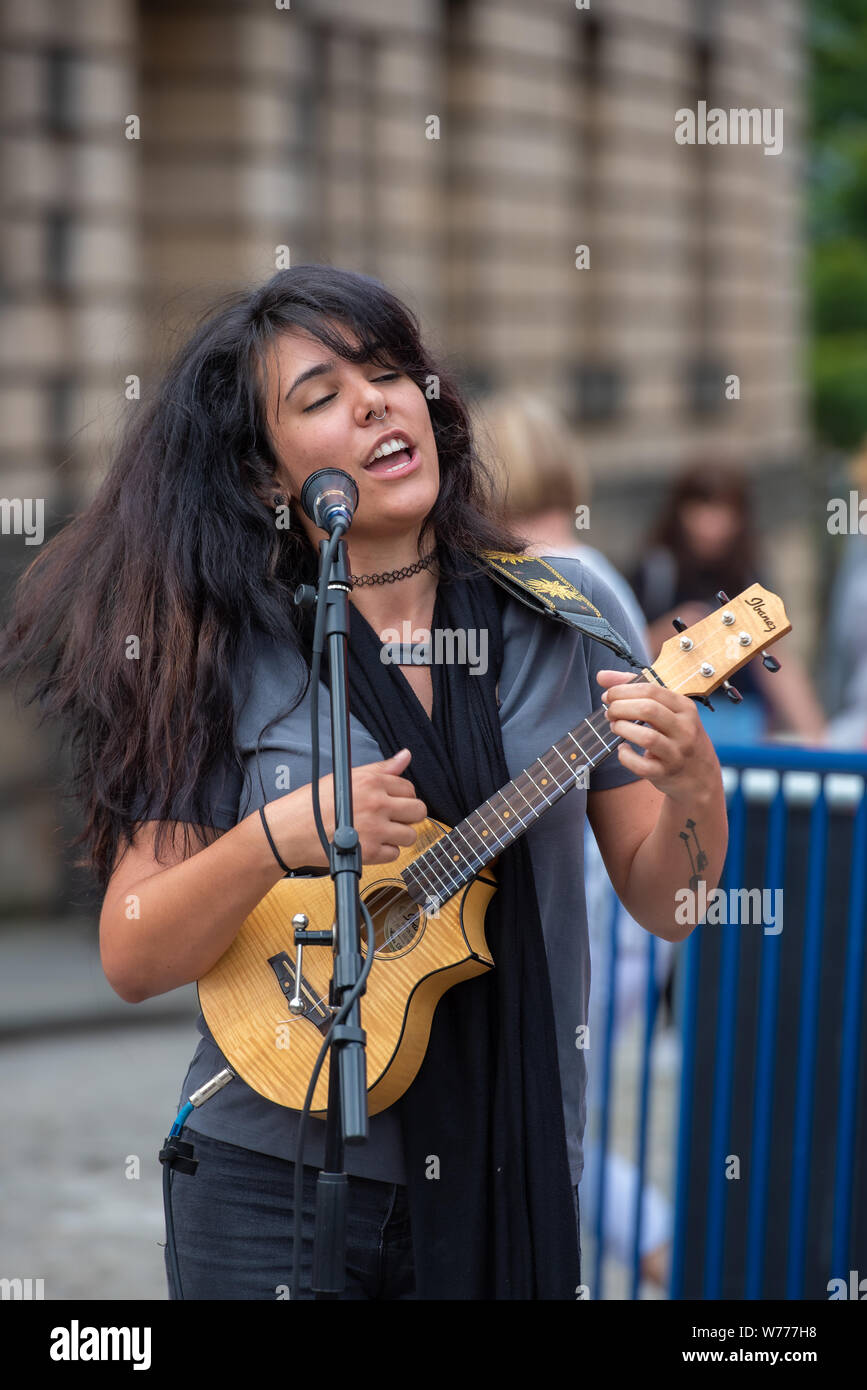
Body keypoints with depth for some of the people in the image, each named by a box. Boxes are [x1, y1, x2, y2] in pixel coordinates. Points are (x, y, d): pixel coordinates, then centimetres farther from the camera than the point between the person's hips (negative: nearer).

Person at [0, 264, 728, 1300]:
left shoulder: (564, 614, 0)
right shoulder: (226, 662, -5)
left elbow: (660, 904, 3)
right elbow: (132, 963, -7)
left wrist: (694, 794, -17)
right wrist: (280, 840, -23)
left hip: (513, 1186, 2)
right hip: (277, 1186, -2)